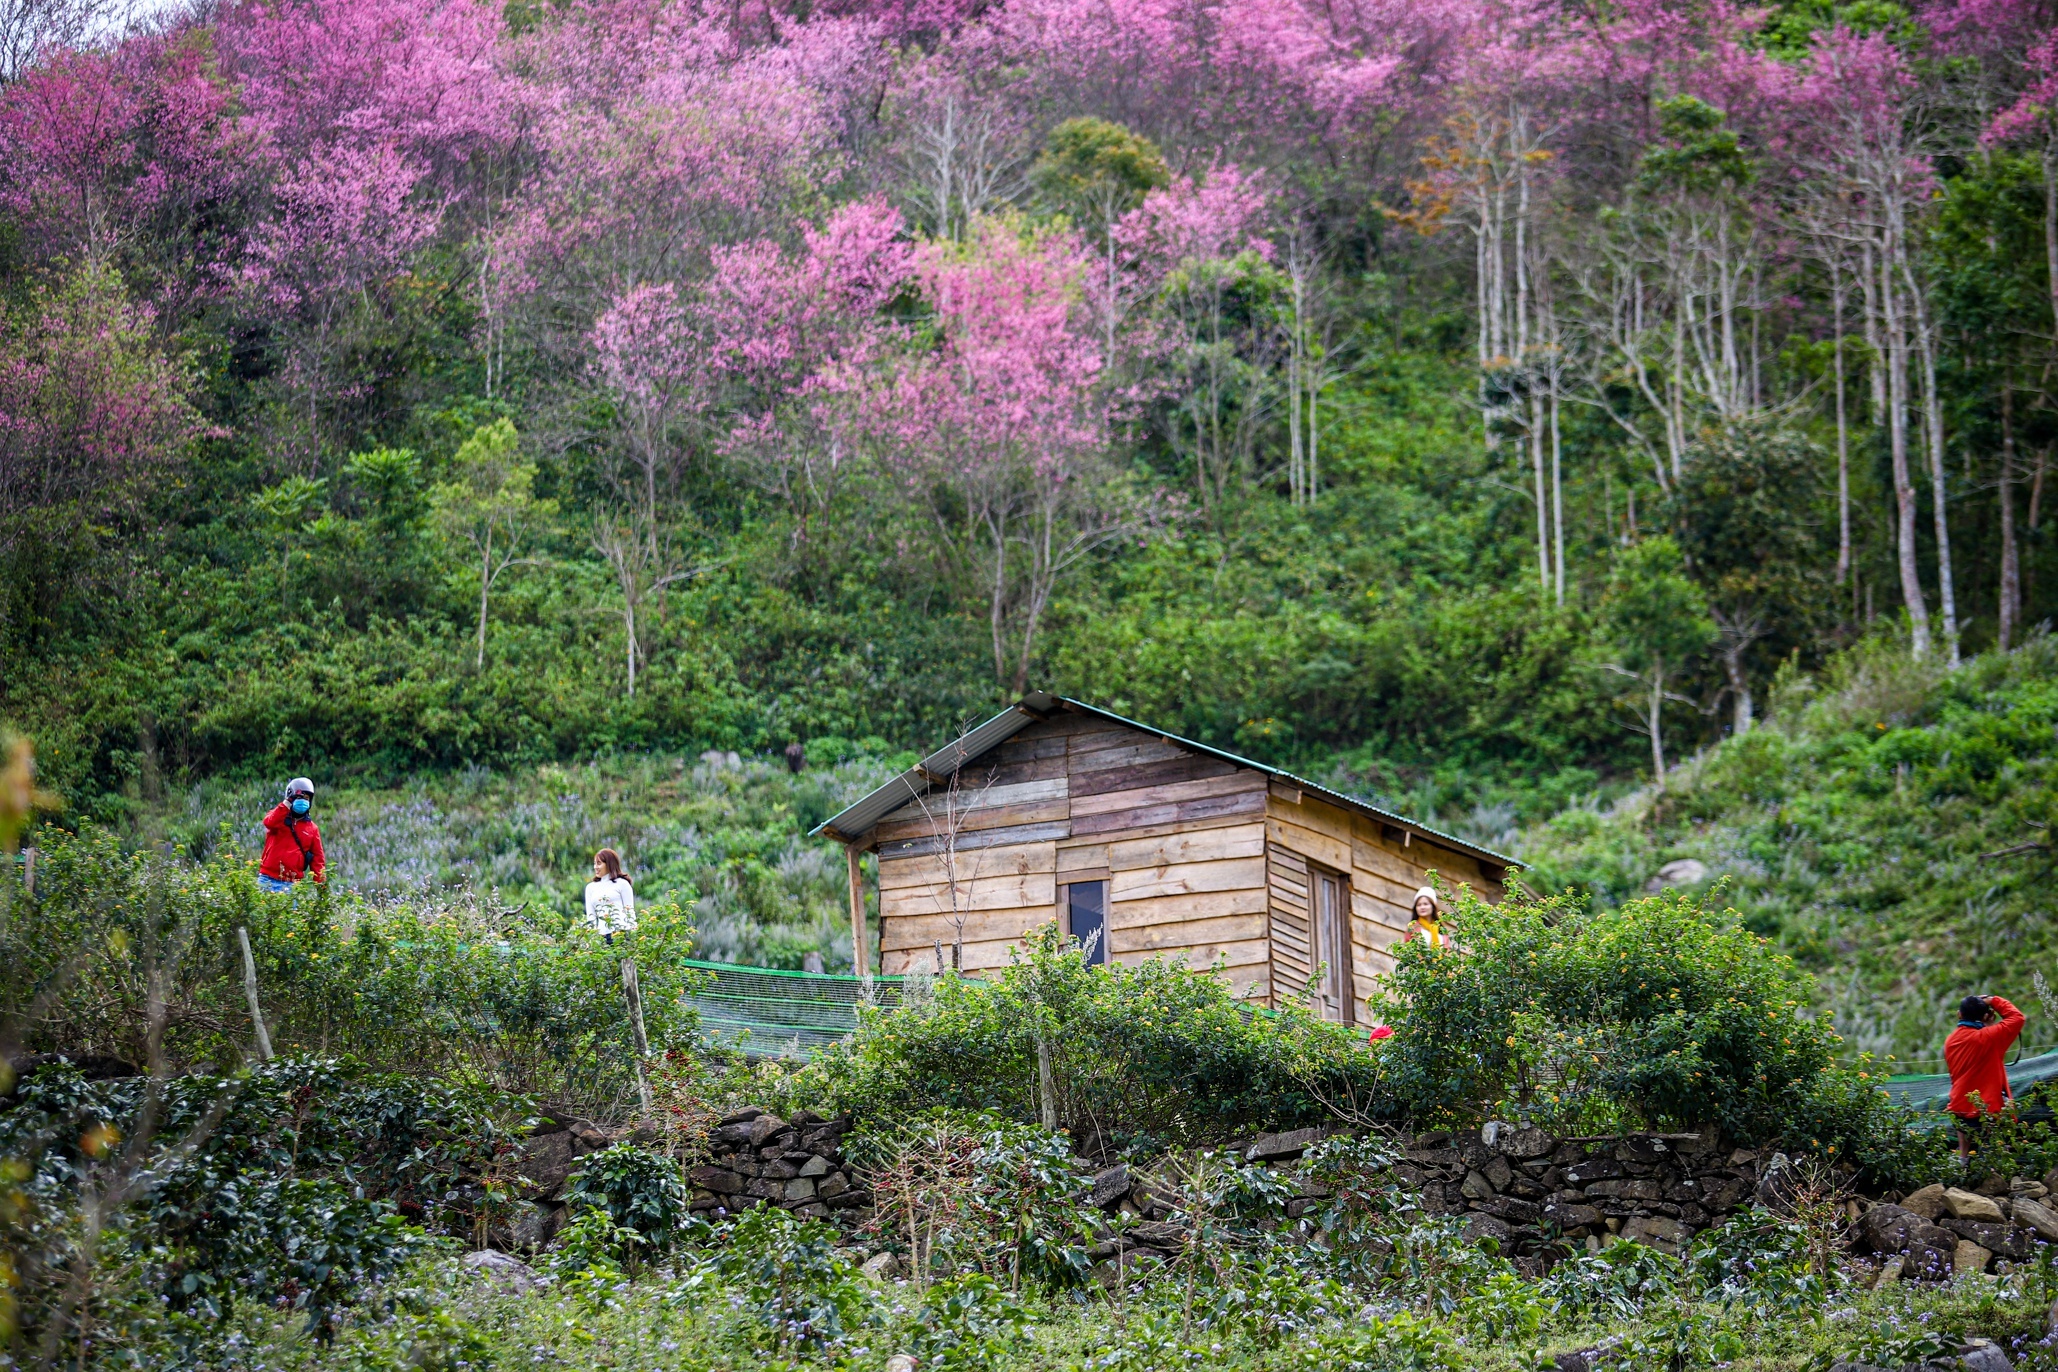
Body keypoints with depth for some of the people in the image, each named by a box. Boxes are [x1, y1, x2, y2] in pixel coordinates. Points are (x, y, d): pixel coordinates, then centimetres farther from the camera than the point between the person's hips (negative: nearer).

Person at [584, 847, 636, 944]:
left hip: (621, 932, -3)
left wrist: (633, 935, -3)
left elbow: (630, 911, 5)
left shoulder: (622, 884, 7)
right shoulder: (591, 887, 19)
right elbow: (590, 916, 16)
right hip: (602, 935, 3)